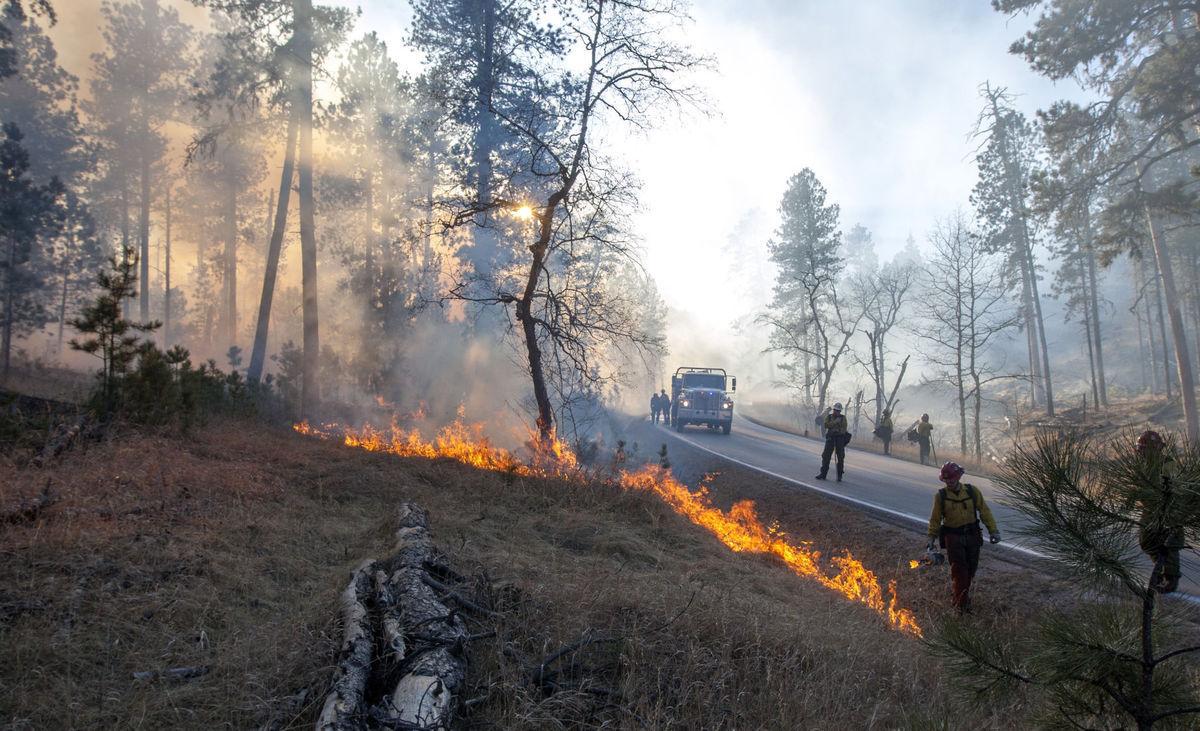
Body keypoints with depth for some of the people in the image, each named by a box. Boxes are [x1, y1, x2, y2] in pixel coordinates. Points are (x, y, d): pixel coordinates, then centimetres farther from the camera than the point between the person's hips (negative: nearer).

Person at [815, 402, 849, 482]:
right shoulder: (828, 417, 7)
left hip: (840, 438, -1)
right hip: (830, 438, 1)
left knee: (840, 457, -2)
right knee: (826, 456, -3)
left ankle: (839, 476, 6)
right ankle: (823, 474, 0)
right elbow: (826, 425, -9)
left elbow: (844, 428, -3)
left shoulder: (843, 418, 4)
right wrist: (835, 422, -19)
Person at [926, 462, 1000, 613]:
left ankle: (957, 595, 31)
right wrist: (931, 537, 3)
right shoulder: (941, 496, -3)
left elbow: (984, 511, 5)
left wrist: (993, 530, 1)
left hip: (972, 536, 2)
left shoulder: (972, 491, -1)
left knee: (970, 570, 10)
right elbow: (935, 519, 5)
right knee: (959, 570, -8)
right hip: (953, 537, -2)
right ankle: (961, 603, 0)